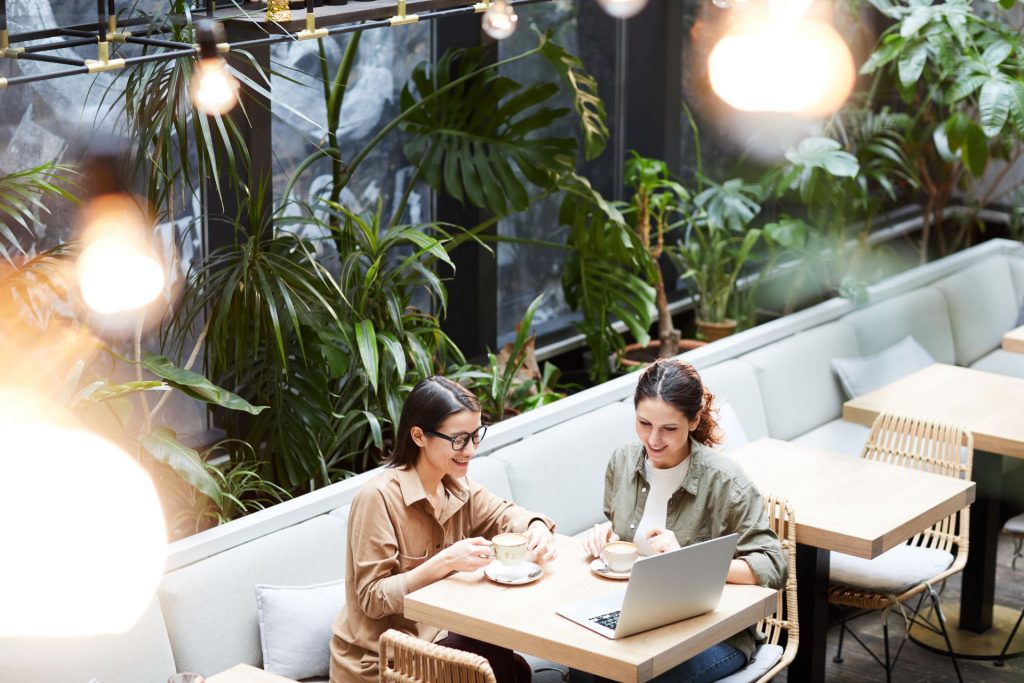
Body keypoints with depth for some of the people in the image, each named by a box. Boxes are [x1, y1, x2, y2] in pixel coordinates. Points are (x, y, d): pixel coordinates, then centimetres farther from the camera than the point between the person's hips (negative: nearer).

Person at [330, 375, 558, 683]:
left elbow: (504, 515, 14)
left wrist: (536, 527, -11)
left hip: (434, 634, 7)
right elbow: (374, 599, -21)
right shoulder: (378, 498, -22)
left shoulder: (457, 487, 0)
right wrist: (445, 562, -33)